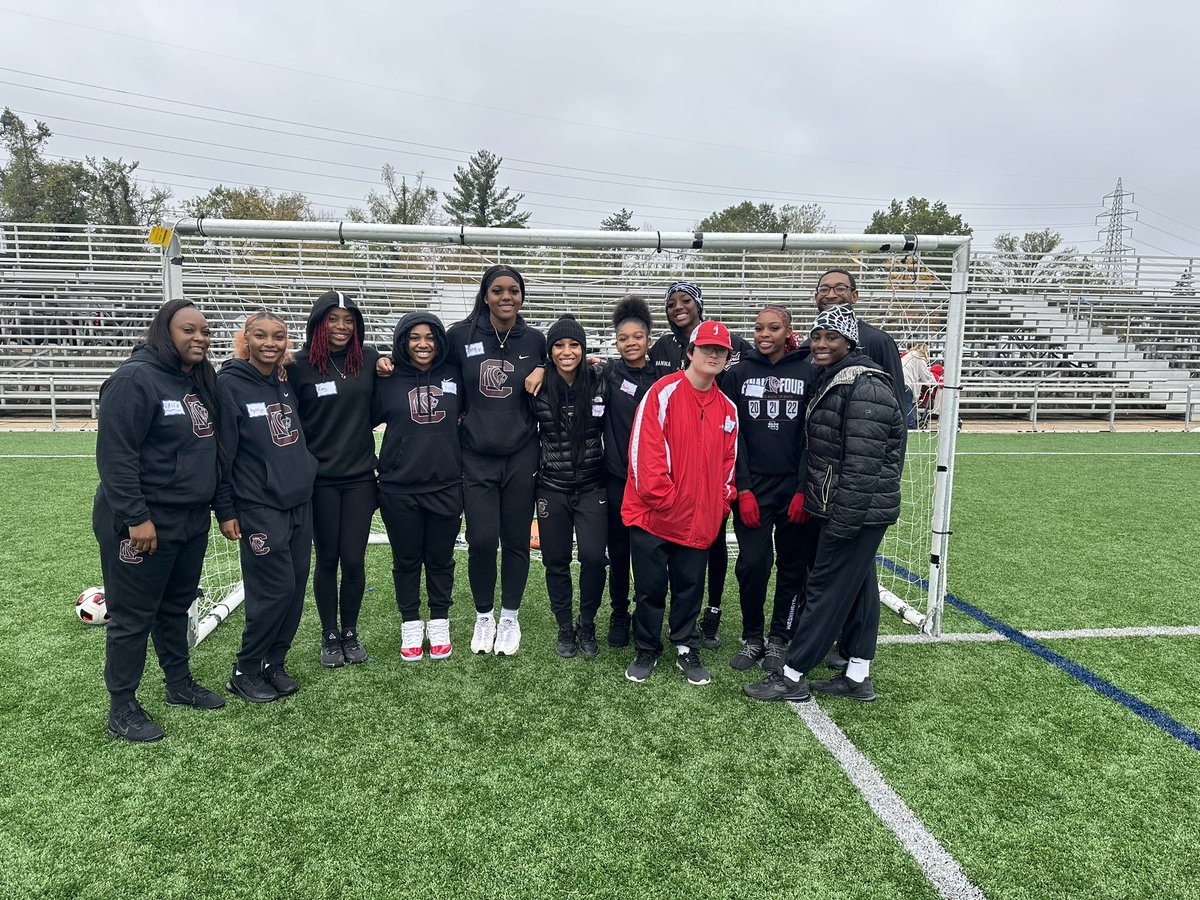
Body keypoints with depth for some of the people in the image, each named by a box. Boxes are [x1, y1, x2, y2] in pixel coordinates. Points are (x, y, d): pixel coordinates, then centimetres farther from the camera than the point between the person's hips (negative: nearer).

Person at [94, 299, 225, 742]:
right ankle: (122, 709, 18)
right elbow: (115, 455, -20)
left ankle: (180, 684, 36)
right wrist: (136, 517, -22)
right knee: (133, 617, 4)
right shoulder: (135, 379, -16)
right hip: (142, 524, -8)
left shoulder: (201, 381, 10)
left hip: (191, 522, 8)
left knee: (177, 607, 21)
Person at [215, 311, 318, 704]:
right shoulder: (230, 384, -9)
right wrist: (225, 511, -9)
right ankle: (245, 671, 14)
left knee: (297, 586, 8)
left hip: (300, 502, 6)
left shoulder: (288, 383, 10)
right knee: (276, 589, -6)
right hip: (258, 507, -6)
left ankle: (274, 663, 24)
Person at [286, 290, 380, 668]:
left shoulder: (369, 359, 4)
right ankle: (329, 636, 26)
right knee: (327, 559, 8)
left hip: (360, 476, 2)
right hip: (321, 478, -2)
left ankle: (350, 633, 25)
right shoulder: (300, 366, -4)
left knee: (354, 561, 4)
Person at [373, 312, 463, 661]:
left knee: (440, 559, 12)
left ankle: (439, 624, 29)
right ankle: (411, 626, 27)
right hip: (399, 488, -1)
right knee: (406, 560, 11)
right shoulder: (388, 380, -2)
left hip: (446, 485, 1)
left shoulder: (454, 376, 2)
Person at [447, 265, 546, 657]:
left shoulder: (534, 340, 1)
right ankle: (483, 617, 22)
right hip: (476, 457, -1)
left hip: (521, 456, 1)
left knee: (516, 540, 7)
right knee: (481, 541, -3)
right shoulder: (461, 335, -2)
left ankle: (510, 618, 27)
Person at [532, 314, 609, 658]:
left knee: (593, 556, -10)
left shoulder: (599, 382, -5)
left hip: (592, 486, 0)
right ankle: (565, 628, 27)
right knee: (556, 560, 7)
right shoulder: (538, 388, -6)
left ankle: (587, 625, 15)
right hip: (552, 487, 1)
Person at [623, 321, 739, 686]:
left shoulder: (728, 408, 9)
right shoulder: (663, 392, -9)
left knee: (690, 587, 12)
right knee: (650, 587, 8)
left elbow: (728, 461, 15)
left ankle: (687, 650, 28)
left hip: (700, 519, 4)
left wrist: (722, 502, 5)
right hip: (652, 514, -4)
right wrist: (662, 497, -16)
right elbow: (645, 449, -14)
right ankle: (646, 650, 25)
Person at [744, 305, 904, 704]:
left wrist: (842, 519, -22)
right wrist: (808, 495, 14)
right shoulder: (830, 381, 12)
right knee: (857, 586, 15)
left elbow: (862, 462, -23)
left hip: (855, 511, -10)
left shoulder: (864, 388, -19)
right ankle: (858, 677, 25)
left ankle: (791, 676, 9)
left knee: (825, 589, -1)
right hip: (837, 509, 10)